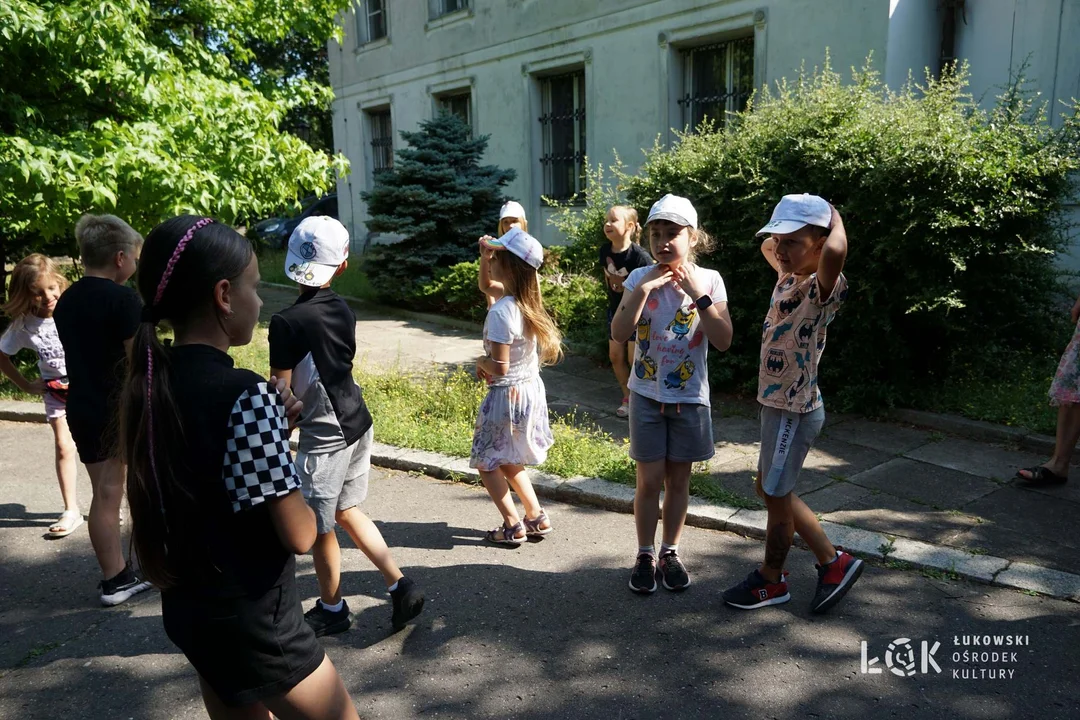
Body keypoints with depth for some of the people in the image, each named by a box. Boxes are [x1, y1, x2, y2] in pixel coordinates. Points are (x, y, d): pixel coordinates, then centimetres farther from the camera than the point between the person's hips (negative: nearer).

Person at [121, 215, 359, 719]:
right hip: (255, 626, -8)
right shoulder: (245, 396, -25)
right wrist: (278, 430, -6)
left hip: (189, 611, 8)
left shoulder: (149, 384, -2)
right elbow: (299, 536, -21)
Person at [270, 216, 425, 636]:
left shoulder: (286, 323, -19)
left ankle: (332, 609, 33)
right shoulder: (343, 310, 0)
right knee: (346, 511, 23)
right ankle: (400, 586, 21)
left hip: (324, 437, -7)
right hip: (357, 424, 7)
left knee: (319, 527, 13)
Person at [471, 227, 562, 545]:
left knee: (486, 462, 11)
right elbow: (489, 286, 21)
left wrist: (480, 362, -7)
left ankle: (513, 526, 14)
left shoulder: (501, 311, -27)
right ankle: (536, 518, 27)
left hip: (508, 395, -9)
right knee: (508, 462, 24)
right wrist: (487, 256, 6)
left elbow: (499, 367, -28)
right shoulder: (526, 301, 0)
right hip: (530, 388, 9)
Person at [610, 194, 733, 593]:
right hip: (647, 395, 0)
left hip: (689, 398, 1)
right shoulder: (640, 277, -5)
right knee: (650, 481, 4)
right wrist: (643, 289, -23)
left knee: (678, 479, 12)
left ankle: (670, 553, 29)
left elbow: (724, 341, -13)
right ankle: (645, 555, 22)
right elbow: (619, 333, -16)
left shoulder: (709, 280, -5)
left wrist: (698, 294, -20)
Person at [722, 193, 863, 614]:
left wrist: (834, 218, -25)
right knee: (768, 489, 19)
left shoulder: (822, 288, -21)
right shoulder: (787, 276, 5)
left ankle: (770, 581, 30)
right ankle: (833, 561, 32)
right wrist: (784, 232, 9)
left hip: (794, 410, -9)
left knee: (776, 494, 7)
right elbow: (767, 246, 29)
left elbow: (836, 251, -45)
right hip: (777, 404, 10)